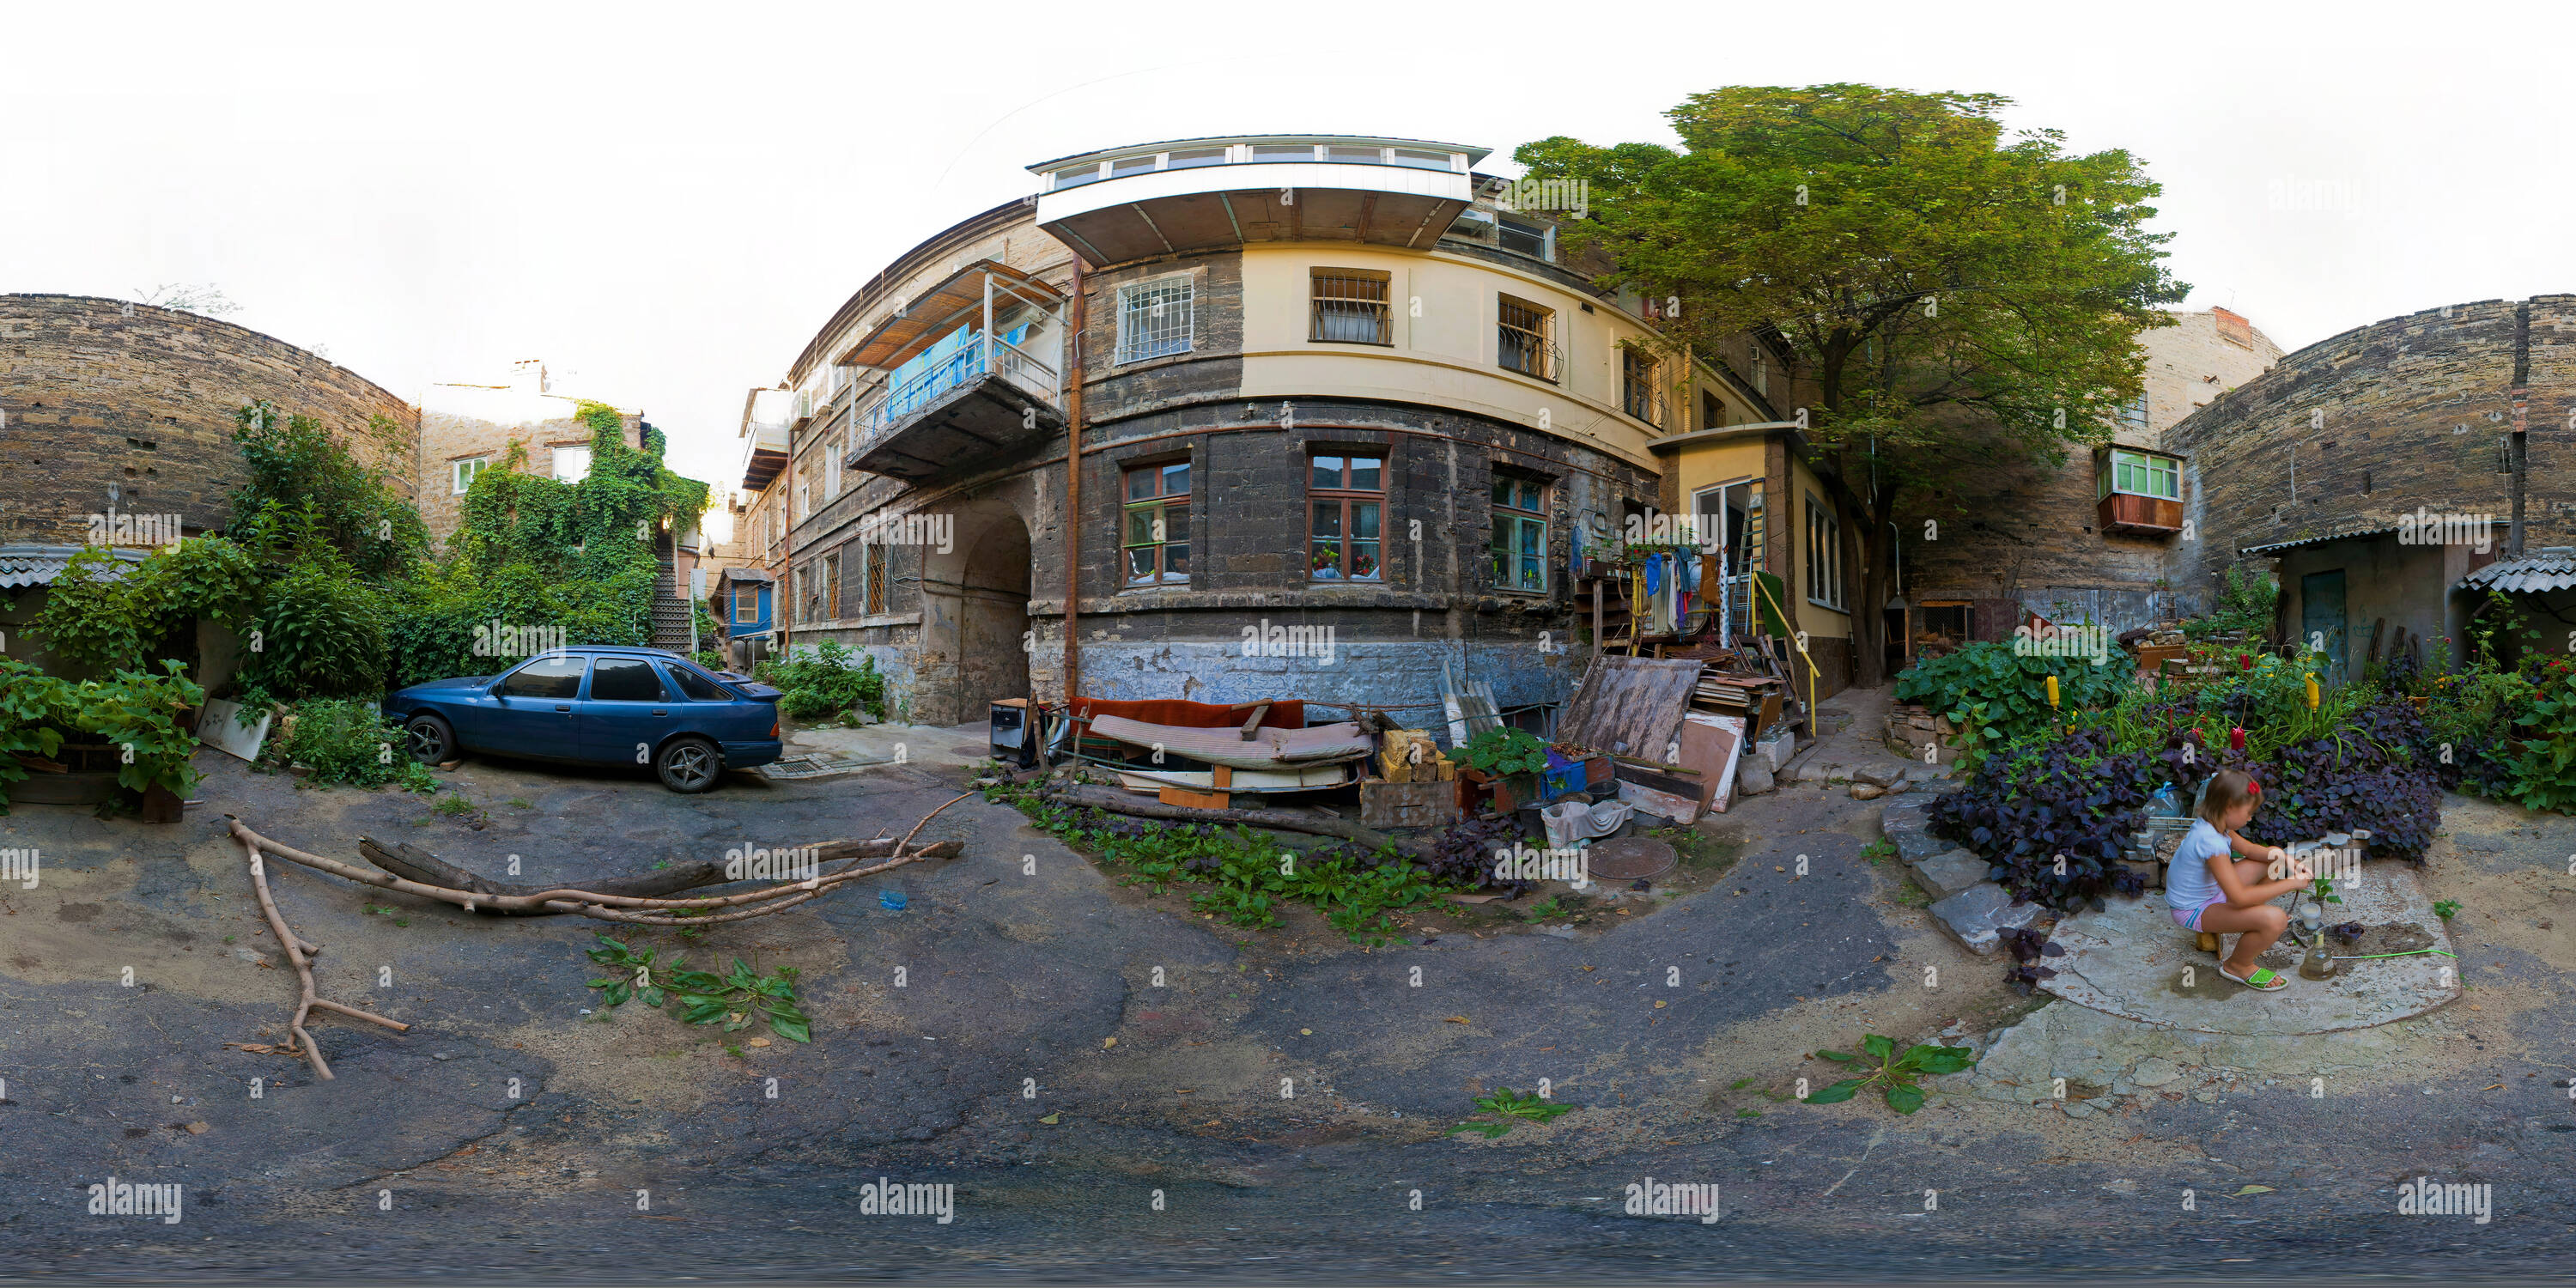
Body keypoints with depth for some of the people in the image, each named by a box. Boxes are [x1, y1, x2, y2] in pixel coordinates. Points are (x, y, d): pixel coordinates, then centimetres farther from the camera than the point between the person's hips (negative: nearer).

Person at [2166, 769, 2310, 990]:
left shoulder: (2213, 824, -3)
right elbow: (2239, 897, -34)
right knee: (2274, 919, -29)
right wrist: (2290, 884, -25)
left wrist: (2287, 861, -4)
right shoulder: (2210, 841, -33)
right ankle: (2237, 966, -1)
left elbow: (2249, 849, 14)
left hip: (2211, 889, 10)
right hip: (2192, 911, -10)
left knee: (2274, 857, 17)